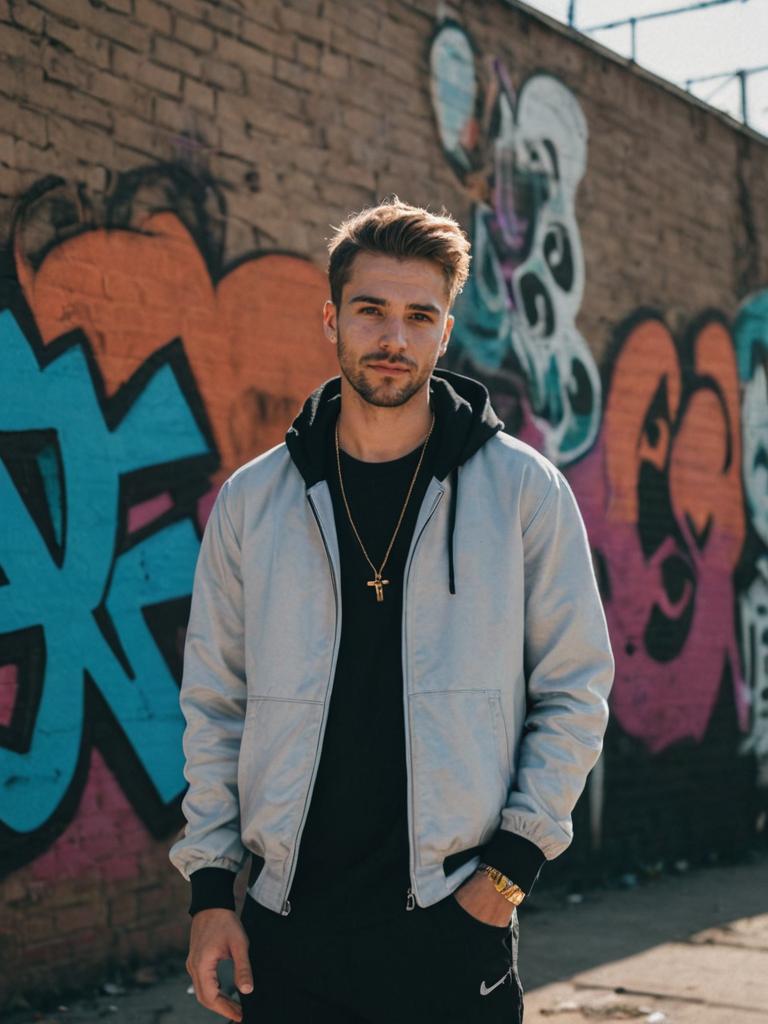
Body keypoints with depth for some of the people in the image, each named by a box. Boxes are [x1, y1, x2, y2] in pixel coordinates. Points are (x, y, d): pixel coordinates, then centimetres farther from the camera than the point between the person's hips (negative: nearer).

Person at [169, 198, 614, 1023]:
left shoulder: (523, 487, -1)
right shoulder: (251, 499, 4)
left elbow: (576, 689, 2)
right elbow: (215, 704, 8)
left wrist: (512, 862, -5)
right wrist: (210, 888, 3)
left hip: (453, 924, -1)